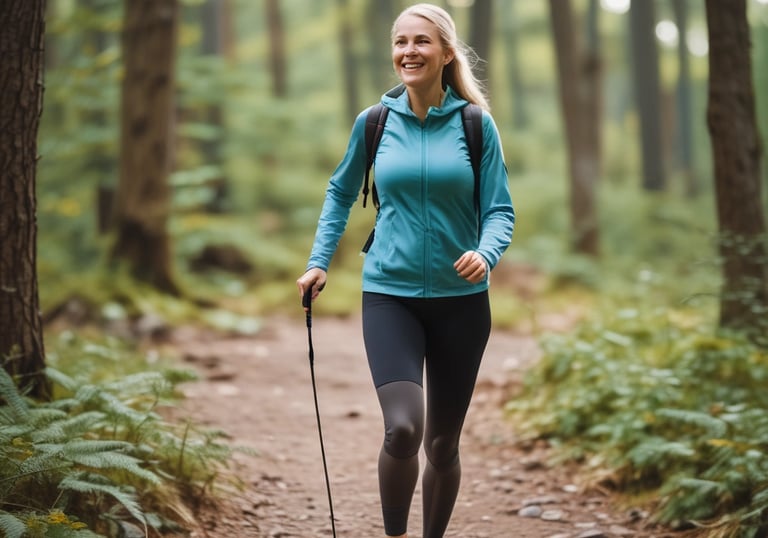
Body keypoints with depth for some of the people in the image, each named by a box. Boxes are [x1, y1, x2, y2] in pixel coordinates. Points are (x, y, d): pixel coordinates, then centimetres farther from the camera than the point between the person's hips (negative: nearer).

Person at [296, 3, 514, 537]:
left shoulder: (475, 125, -2)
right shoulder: (374, 123, 2)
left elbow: (500, 211, -3)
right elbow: (341, 193, 17)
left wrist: (486, 254, -23)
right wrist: (320, 262, 8)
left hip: (460, 299, 1)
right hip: (389, 295, 0)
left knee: (443, 443, 9)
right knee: (402, 428, -19)